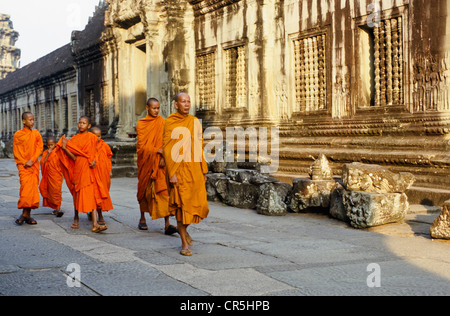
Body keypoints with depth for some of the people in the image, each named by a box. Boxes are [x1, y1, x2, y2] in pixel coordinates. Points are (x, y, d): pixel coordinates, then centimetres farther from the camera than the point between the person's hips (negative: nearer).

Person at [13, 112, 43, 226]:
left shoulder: (36, 133, 9)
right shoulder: (18, 135, 2)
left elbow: (40, 148, 3)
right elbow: (16, 152, 1)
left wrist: (32, 160, -9)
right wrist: (24, 163, -10)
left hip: (34, 165, 3)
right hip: (23, 165, -3)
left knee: (33, 188, 0)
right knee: (26, 187, -16)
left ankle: (27, 214, 5)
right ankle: (25, 214, -12)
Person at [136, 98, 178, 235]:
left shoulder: (162, 122, 5)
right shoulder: (141, 124, 2)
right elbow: (141, 144, -6)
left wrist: (164, 157, -13)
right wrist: (157, 150, -18)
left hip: (159, 162, 0)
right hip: (146, 161, 0)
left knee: (163, 189, -11)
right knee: (144, 188, 10)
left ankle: (167, 224, -18)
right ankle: (142, 218, 30)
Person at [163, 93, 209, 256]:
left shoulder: (195, 122, 10)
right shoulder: (170, 123, -5)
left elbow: (199, 148, 14)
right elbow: (167, 149, -8)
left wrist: (204, 170, 12)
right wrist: (172, 173, -14)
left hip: (195, 169, 5)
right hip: (179, 170, -5)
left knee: (200, 205, 4)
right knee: (182, 205, -2)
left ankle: (184, 228, 32)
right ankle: (184, 243, 8)